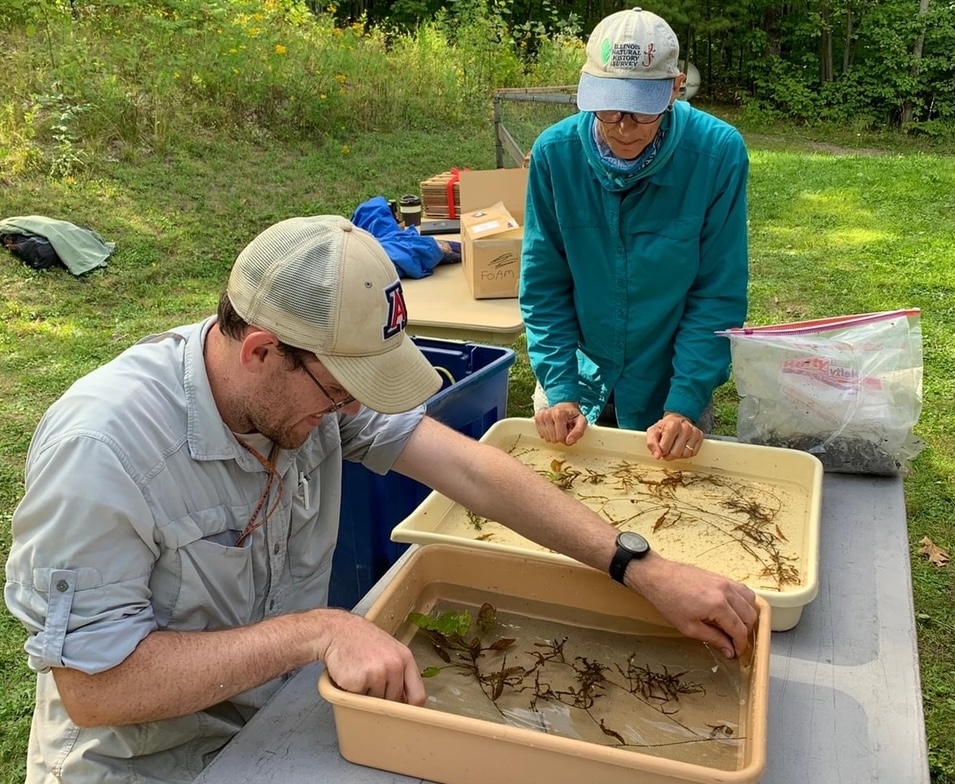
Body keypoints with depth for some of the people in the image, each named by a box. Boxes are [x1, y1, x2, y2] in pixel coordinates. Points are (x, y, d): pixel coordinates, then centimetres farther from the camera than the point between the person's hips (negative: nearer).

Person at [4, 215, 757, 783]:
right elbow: (92, 688, -27)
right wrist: (315, 631, -34)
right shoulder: (102, 447, -30)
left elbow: (469, 469, -15)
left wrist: (642, 570, -17)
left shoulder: (315, 376, -14)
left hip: (286, 713, 5)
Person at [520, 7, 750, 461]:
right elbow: (543, 286, -10)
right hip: (580, 367, 2)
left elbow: (718, 296, -16)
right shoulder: (554, 152, -17)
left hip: (671, 372, -1)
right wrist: (560, 390, -17)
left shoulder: (719, 153, -21)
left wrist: (686, 405, -22)